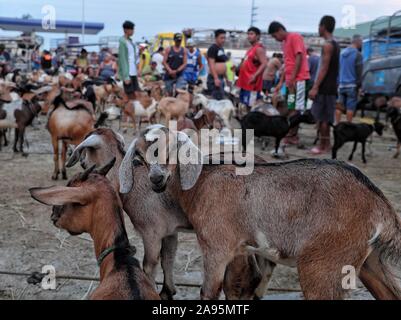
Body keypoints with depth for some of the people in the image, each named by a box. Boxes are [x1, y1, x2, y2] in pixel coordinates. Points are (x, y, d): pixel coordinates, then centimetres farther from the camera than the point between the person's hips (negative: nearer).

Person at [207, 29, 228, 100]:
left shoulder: (222, 49, 18)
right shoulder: (213, 48, -10)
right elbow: (211, 64, -18)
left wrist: (226, 77, 23)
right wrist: (216, 78, -27)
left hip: (221, 78, 10)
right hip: (214, 78, -10)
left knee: (221, 99, 12)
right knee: (218, 99, -16)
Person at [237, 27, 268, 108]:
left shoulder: (259, 49, -11)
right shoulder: (252, 49, 20)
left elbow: (264, 64, -22)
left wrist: (255, 75, -32)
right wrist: (238, 68, 19)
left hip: (252, 83, -11)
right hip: (245, 83, 11)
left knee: (252, 106, -13)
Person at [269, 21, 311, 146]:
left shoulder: (295, 37, -6)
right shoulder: (285, 42, 20)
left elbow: (299, 57, -15)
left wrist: (292, 78, -19)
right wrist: (281, 82, 17)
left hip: (299, 79, -9)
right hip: (291, 80, 9)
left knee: (294, 109, -8)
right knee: (292, 109, 8)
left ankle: (291, 136, -6)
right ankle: (293, 135, 11)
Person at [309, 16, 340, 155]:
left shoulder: (327, 45, -14)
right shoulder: (335, 44, 16)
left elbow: (324, 68, -19)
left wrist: (315, 87, -20)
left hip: (325, 87, -9)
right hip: (331, 86, 9)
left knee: (322, 117, -5)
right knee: (325, 117, 13)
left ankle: (323, 146, -2)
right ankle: (326, 144, 18)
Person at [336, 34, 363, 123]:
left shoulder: (342, 53, 12)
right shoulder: (357, 54, -11)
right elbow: (359, 73, -12)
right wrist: (359, 85, -5)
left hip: (341, 85, 6)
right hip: (352, 85, -6)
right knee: (350, 107, -2)